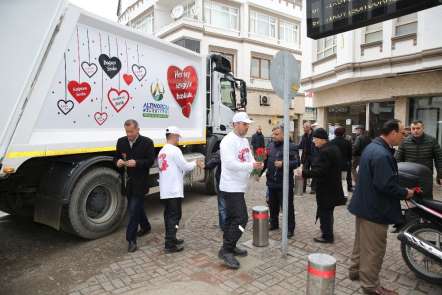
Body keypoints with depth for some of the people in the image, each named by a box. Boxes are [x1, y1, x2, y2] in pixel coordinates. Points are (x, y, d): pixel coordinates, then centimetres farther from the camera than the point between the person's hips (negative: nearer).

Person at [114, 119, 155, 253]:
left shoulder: (147, 142, -7)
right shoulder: (121, 142, 7)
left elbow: (150, 161, -10)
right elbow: (116, 157, 12)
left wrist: (136, 163, -25)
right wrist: (118, 161, -11)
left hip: (139, 182, -6)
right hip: (127, 182, 6)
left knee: (134, 209, -7)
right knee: (137, 206, 20)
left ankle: (131, 239, 2)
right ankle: (145, 227, 42)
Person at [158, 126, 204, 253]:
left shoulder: (162, 151, 14)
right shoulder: (174, 150, -14)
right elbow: (185, 167, -12)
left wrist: (194, 165, 14)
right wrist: (195, 163, 7)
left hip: (165, 191, 9)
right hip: (174, 190, -9)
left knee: (168, 215, 15)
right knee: (174, 216, -2)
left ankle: (171, 239, 26)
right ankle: (170, 244, 1)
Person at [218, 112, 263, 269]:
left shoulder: (245, 141, 13)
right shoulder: (228, 141, -17)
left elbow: (250, 159, 14)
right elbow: (231, 164, -26)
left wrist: (257, 165, -9)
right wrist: (251, 165, -25)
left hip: (238, 187, 10)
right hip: (231, 187, -9)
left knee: (232, 218, 16)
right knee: (240, 218, -10)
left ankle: (229, 247, 29)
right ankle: (225, 251, 0)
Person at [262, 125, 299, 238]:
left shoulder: (291, 147, -9)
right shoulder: (271, 146, 10)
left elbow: (296, 162, -16)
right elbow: (266, 161, 14)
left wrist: (283, 164, -27)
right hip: (272, 182, 6)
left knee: (288, 206, 2)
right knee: (273, 205, 18)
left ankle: (290, 228, 16)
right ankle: (274, 223, 35)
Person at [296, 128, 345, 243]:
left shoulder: (325, 152, -25)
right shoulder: (334, 148, 8)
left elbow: (319, 171, -30)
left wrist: (304, 173, -24)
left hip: (326, 188, -10)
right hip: (334, 186, 10)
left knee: (324, 212, 2)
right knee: (328, 211, 24)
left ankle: (327, 236, 13)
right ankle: (327, 229, 40)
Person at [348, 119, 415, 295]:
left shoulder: (372, 147, 8)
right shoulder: (382, 154, -26)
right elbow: (387, 185, -30)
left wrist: (401, 190, 14)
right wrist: (405, 193, -12)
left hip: (365, 204, 10)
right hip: (375, 208, -10)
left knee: (362, 242, 23)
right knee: (374, 248, 4)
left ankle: (355, 270, 37)